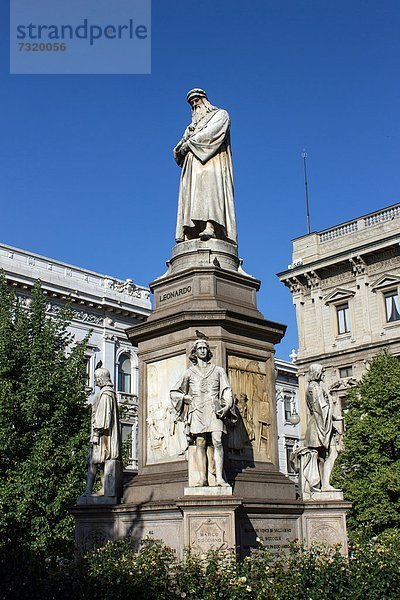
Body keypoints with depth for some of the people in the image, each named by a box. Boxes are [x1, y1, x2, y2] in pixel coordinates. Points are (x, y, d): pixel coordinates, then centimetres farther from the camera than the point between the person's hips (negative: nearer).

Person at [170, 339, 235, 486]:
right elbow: (174, 392, 21)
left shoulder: (218, 370, 20)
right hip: (197, 410, 1)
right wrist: (187, 398, 3)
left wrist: (227, 405, -5)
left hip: (214, 409, 0)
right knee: (200, 443, -10)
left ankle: (219, 478, -21)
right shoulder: (189, 372, 20)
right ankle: (202, 478, -13)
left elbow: (227, 391, 13)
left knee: (217, 441, -16)